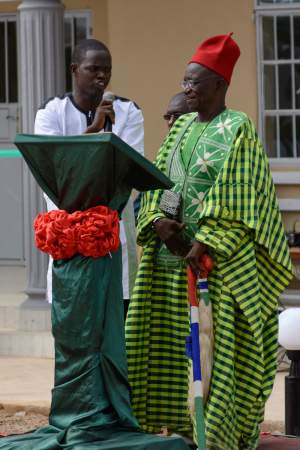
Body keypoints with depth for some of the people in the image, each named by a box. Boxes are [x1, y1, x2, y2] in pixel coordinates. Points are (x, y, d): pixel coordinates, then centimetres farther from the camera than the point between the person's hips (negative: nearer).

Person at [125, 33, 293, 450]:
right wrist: (156, 221, -8)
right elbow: (156, 181, 11)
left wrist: (203, 246, -19)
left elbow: (234, 202, -14)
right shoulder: (182, 128, 14)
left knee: (215, 344, -5)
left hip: (217, 259, -7)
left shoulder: (237, 130, -8)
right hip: (171, 253, 7)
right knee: (170, 341, 5)